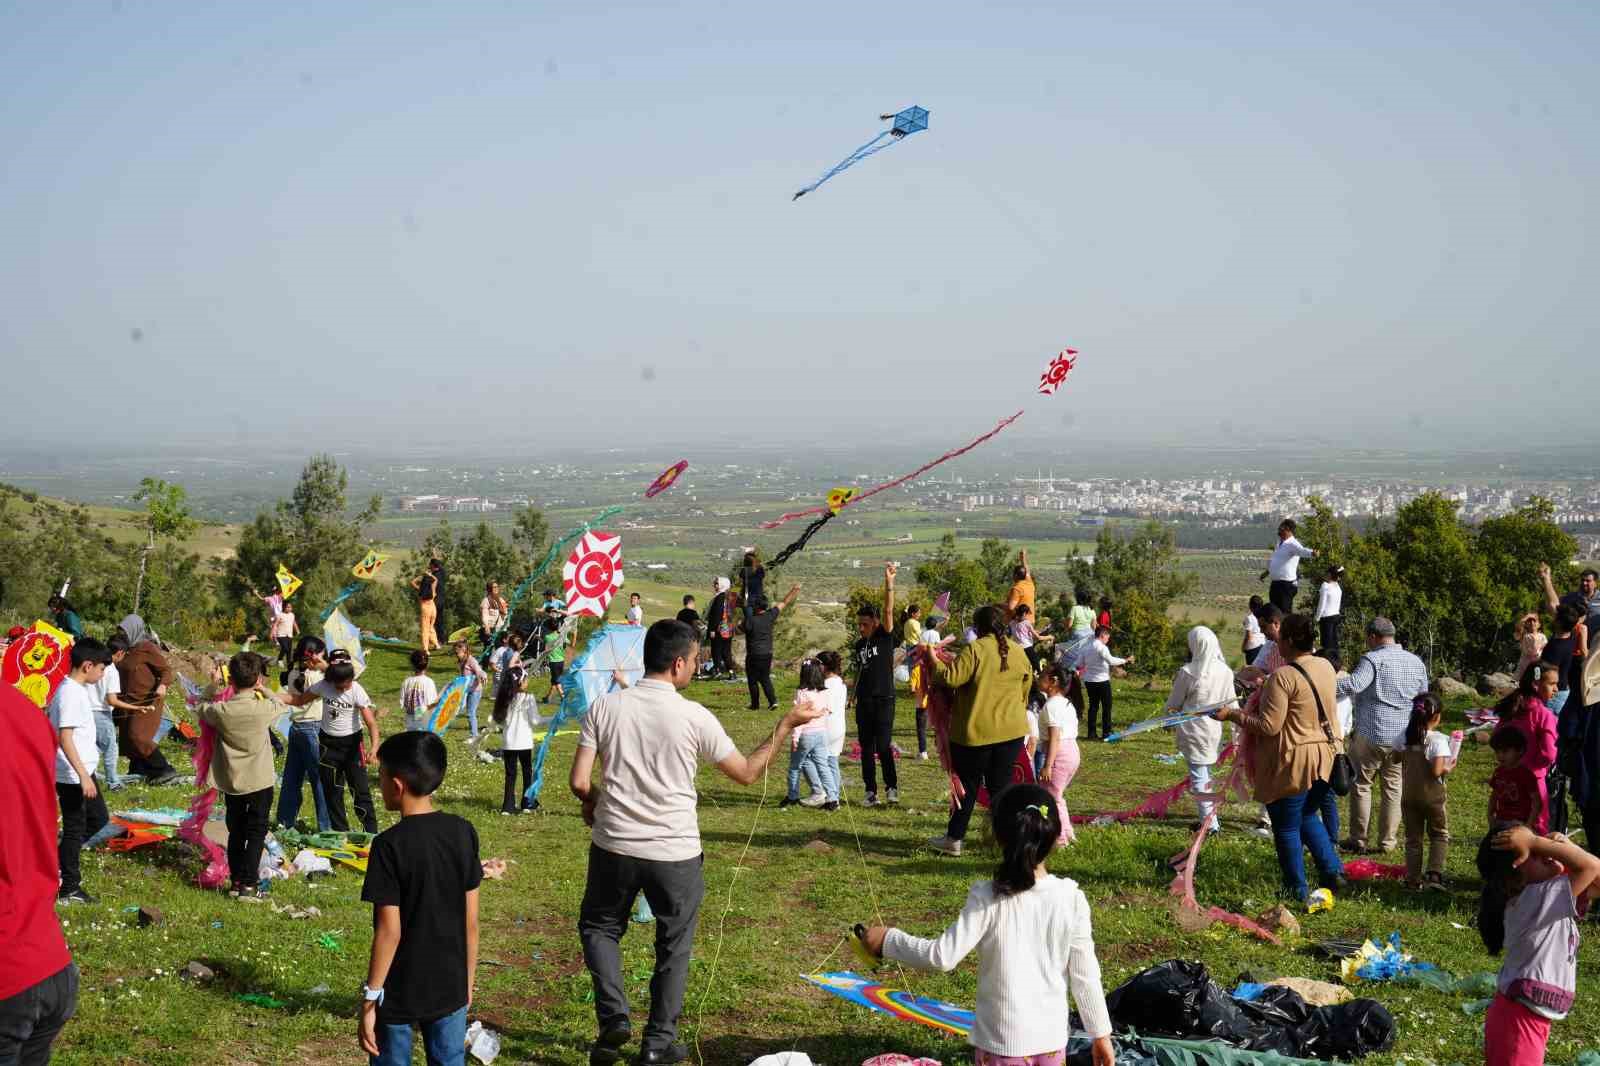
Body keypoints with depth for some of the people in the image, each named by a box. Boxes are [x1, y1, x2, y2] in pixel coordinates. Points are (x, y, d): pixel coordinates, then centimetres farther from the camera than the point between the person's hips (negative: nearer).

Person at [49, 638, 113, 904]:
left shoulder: (70, 688, 8)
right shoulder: (72, 695, -22)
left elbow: (47, 715, 21)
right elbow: (65, 738, -26)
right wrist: (83, 775, -27)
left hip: (83, 770, 10)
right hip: (72, 775, -10)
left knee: (99, 819, 17)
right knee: (75, 830, 1)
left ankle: (57, 860, 24)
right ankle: (69, 889, 11)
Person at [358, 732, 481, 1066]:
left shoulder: (390, 845, -18)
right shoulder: (463, 833, -4)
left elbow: (389, 930, -17)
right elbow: (471, 921, 1)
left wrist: (370, 1000, -10)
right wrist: (468, 982, 13)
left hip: (398, 995, -4)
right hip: (450, 989, 4)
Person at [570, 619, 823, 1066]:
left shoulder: (606, 707, -6)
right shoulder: (694, 717, -10)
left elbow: (579, 781, -6)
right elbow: (747, 772, 1)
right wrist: (787, 724, 10)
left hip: (615, 846, 1)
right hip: (675, 853, -1)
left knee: (599, 926, 23)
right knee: (674, 946, 17)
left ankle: (614, 1017, 7)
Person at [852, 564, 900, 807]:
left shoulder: (885, 637, -4)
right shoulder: (859, 645, 11)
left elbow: (889, 611, -17)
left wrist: (889, 582, -28)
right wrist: (852, 695, 14)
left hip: (884, 699, -6)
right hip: (864, 701, 6)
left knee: (883, 746, -11)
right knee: (866, 748, 6)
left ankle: (892, 787, 4)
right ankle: (870, 791, 13)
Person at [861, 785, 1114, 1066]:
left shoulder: (988, 899, -16)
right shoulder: (1072, 900, -7)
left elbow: (943, 957, -18)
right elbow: (1085, 975, -2)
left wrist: (888, 940, -4)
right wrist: (1101, 1033, 10)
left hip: (1002, 1041, -3)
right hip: (1051, 1038, 3)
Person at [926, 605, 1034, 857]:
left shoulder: (975, 650, -14)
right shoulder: (1017, 653, 6)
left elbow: (951, 678, -21)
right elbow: (1026, 688, 15)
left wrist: (934, 663, -4)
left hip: (976, 730, -4)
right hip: (1011, 731, 4)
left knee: (968, 785, 7)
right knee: (1001, 784, 11)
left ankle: (954, 839, 15)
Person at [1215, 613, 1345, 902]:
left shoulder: (1283, 677, -21)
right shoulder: (1326, 667, 3)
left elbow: (1268, 726, -22)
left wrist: (1232, 715, -11)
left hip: (1293, 762, -8)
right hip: (1324, 756, 8)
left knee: (1286, 827, 8)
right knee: (1308, 816, 26)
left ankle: (1297, 890, 16)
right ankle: (1333, 870, 17)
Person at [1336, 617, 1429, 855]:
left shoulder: (1373, 659, -11)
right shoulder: (1417, 662, 11)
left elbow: (1353, 684, -27)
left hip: (1372, 735, -5)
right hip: (1404, 737, 5)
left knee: (1361, 784, 6)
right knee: (1393, 788, 10)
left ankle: (1358, 840, 8)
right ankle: (1387, 842, 12)